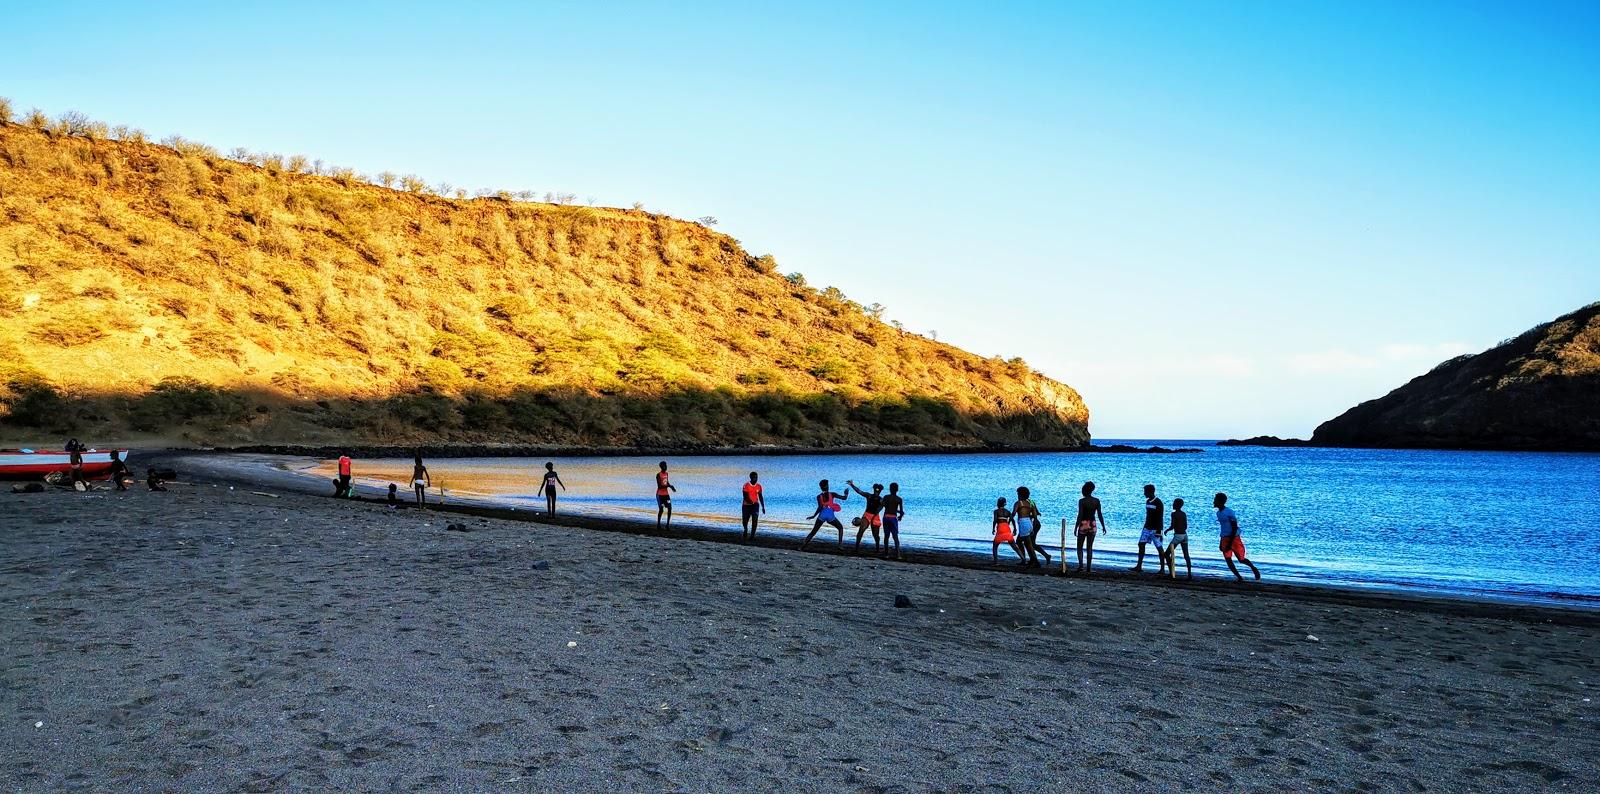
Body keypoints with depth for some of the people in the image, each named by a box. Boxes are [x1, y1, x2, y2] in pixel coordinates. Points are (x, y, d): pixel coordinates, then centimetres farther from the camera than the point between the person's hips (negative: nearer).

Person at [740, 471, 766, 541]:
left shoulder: (759, 486, 2)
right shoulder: (746, 486, -10)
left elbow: (760, 497, 11)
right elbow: (745, 497, -17)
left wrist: (763, 507, 10)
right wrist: (751, 502, -32)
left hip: (755, 505, 2)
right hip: (746, 505, -2)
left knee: (755, 520, -14)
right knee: (745, 520, 7)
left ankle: (752, 535, -12)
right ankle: (745, 529, 40)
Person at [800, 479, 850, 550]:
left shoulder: (819, 496, 7)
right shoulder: (832, 494, 6)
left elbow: (820, 508, -4)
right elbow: (844, 498, 6)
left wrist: (814, 516, 3)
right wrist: (846, 494, 28)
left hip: (822, 515, 1)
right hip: (830, 516, -1)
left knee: (813, 532, 10)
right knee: (840, 528, 22)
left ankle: (802, 546, 0)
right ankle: (840, 545, 6)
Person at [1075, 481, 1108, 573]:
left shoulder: (1082, 501, -10)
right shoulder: (1097, 501, 1)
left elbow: (1080, 515, -13)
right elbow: (1100, 515, 2)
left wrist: (1076, 528, -10)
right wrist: (1103, 526, 12)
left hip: (1083, 525, -4)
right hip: (1093, 525, 4)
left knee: (1080, 547, 7)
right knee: (1089, 547, 12)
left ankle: (1081, 565, -12)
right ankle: (1088, 568, 10)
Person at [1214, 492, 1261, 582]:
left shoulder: (1229, 512, -16)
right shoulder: (1218, 513, 9)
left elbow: (1234, 528, -17)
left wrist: (1229, 543, -20)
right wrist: (1221, 543, 20)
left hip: (1234, 538, -7)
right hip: (1225, 539, 7)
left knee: (1241, 559, 2)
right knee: (1228, 559, -7)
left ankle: (1254, 569, 29)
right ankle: (1239, 578, -1)